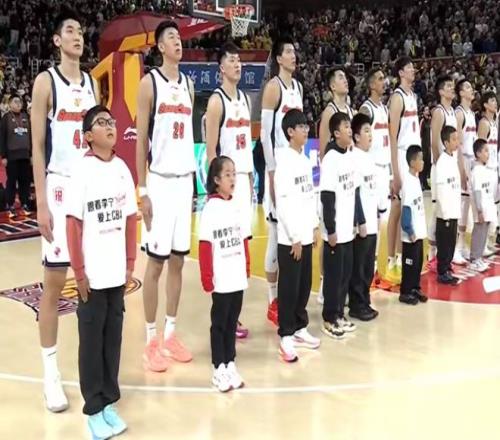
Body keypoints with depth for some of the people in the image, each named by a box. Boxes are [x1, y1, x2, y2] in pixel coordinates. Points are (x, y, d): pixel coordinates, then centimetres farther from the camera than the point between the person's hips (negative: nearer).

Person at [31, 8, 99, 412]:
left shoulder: (92, 83, 13)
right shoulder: (46, 82, -3)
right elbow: (38, 147, -6)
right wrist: (41, 203, -13)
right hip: (60, 188, -5)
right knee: (54, 282, -1)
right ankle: (51, 372, 9)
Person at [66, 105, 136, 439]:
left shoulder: (122, 168, 5)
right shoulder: (83, 170, -10)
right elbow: (73, 224, -10)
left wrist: (130, 264, 8)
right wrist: (79, 272, -11)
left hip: (118, 272, 5)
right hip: (93, 274, -5)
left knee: (114, 336, 12)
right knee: (92, 339, 6)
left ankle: (109, 401, 25)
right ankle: (94, 408, 17)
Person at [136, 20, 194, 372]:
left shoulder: (188, 84, 13)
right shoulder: (150, 83, -4)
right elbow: (141, 139, -7)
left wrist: (195, 182, 14)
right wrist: (143, 191, -12)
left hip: (185, 180, 6)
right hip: (160, 181, -6)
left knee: (178, 261, 10)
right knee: (156, 262, -1)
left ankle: (171, 334, 20)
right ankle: (151, 340, 10)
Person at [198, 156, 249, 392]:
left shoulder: (236, 207, 8)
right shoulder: (210, 208, -11)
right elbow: (205, 246, -13)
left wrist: (247, 267, 10)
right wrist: (207, 278, -15)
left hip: (239, 279, 5)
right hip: (221, 281, -5)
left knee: (232, 322, 14)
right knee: (219, 323, 6)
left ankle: (230, 364, 25)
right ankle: (219, 368, 16)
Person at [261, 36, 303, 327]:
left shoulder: (298, 86, 16)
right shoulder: (273, 87, -8)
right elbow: (265, 132, -13)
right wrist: (272, 171, -17)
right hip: (278, 163, -8)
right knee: (277, 234, -3)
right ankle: (273, 301, 6)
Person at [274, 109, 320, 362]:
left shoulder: (306, 160, 12)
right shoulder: (284, 161, -13)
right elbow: (283, 203, -16)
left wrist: (314, 227, 13)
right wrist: (295, 238, -15)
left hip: (306, 235, 7)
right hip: (290, 238, -7)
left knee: (304, 285, 14)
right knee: (289, 288, 0)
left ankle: (299, 328, 26)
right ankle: (286, 336, 9)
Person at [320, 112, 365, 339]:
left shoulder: (350, 156, 9)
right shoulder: (331, 158, -15)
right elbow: (327, 198, -17)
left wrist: (361, 221, 14)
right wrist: (331, 230, -17)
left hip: (349, 230, 7)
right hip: (335, 231, -7)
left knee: (346, 274, 14)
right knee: (334, 276, 2)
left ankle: (339, 314, 26)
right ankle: (329, 319, 14)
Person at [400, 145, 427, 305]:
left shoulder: (417, 179, 9)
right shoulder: (408, 182, -18)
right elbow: (406, 209, -19)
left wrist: (419, 230, 13)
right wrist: (409, 231, -18)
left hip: (419, 231, 8)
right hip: (412, 233, -8)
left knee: (418, 262, 15)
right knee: (410, 263, 1)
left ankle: (415, 288, 26)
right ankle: (405, 292, 11)